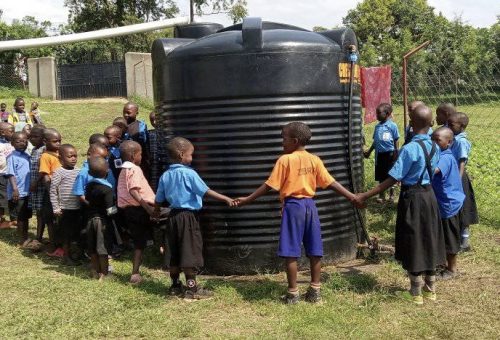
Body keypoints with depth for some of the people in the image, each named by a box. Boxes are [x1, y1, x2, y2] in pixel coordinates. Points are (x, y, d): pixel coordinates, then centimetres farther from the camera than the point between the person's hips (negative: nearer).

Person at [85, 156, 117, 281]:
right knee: (103, 247, 2)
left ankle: (95, 271, 24)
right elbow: (110, 211, -21)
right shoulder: (107, 188, -19)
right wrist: (116, 208, -3)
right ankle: (104, 273, 8)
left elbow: (87, 200, 11)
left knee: (92, 247, 13)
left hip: (90, 218, 6)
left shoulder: (89, 185, -1)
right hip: (102, 220, -6)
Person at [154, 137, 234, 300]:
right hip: (188, 216, -7)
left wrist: (156, 211, 33)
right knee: (190, 252, -2)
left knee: (175, 253, 15)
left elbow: (159, 199, 14)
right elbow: (206, 191, -18)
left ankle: (175, 286, 22)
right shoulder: (189, 173, -13)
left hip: (173, 216, 7)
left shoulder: (165, 176, 7)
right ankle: (192, 288, 2)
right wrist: (226, 199, -15)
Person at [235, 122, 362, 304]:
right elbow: (331, 183, 3)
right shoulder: (314, 160, 5)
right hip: (309, 205, 5)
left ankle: (293, 293, 5)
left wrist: (247, 199, -1)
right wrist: (351, 196, 9)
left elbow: (269, 185, -8)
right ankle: (315, 290, 16)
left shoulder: (285, 160, -8)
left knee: (291, 252, 1)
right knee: (314, 251, 10)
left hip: (293, 206, -5)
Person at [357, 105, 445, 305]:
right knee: (429, 241, 16)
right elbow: (432, 172, 9)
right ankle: (430, 289, 27)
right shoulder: (434, 147, 0)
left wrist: (365, 196, -21)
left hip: (412, 198, -7)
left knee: (413, 244, 5)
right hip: (429, 195, 7)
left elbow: (393, 179, -23)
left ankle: (416, 293, 15)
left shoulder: (410, 149, -22)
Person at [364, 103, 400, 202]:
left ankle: (391, 195, 21)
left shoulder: (392, 126, -9)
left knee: (390, 175, 6)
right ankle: (381, 195, 23)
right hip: (379, 154, 5)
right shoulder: (377, 126, 8)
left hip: (389, 153, -5)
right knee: (381, 176, 12)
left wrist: (396, 153, -10)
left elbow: (396, 141, -6)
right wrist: (369, 151, 17)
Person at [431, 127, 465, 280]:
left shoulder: (446, 158, -25)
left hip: (448, 204, -9)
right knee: (442, 237, 20)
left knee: (450, 238, 5)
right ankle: (445, 264, 35)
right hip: (441, 202, 9)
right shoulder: (440, 155, 6)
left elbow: (433, 170, -43)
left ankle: (452, 269, 19)